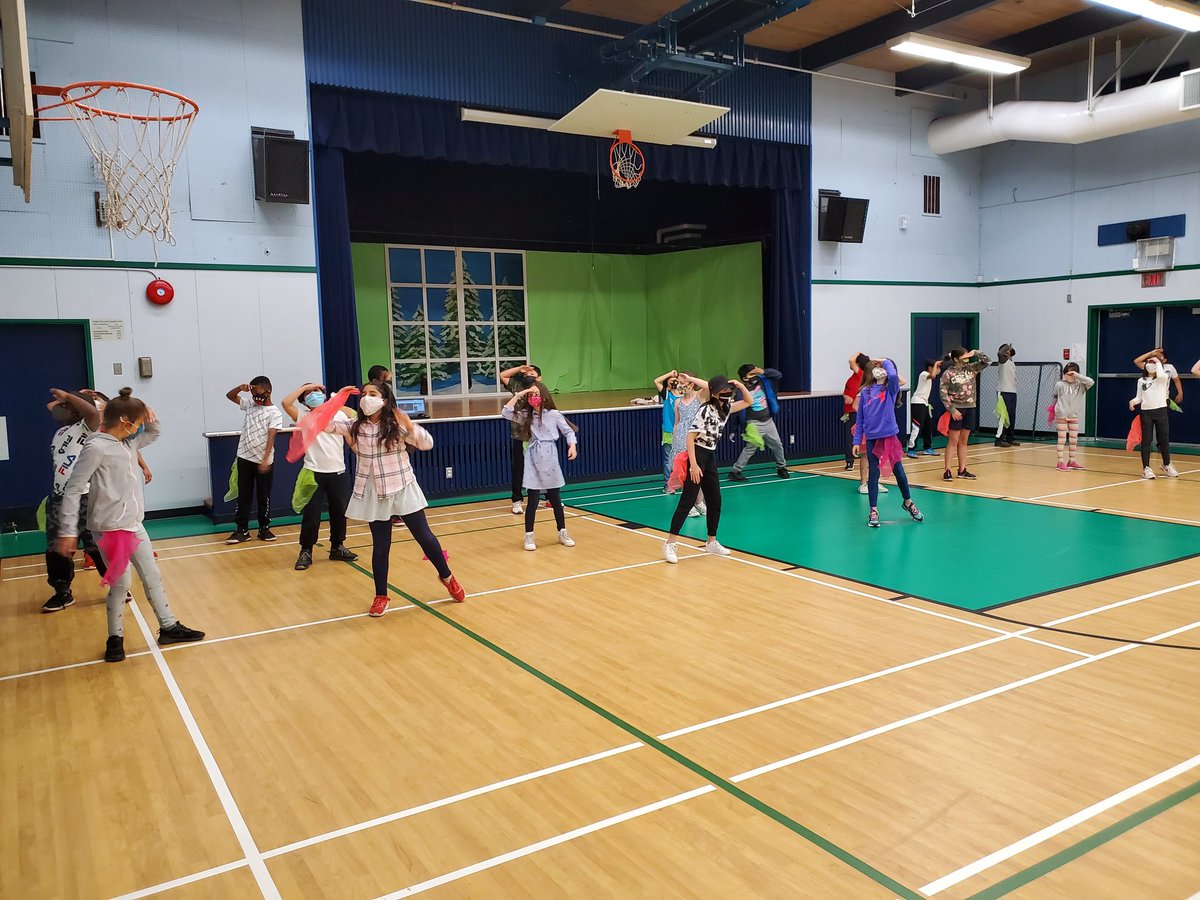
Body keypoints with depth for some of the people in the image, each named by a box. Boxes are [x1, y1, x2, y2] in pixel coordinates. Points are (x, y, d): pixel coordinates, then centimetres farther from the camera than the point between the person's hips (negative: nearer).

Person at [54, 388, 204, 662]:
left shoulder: (129, 442, 6)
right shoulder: (96, 448, -18)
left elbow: (153, 434, 27)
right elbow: (73, 489, -16)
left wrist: (150, 418, 3)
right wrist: (68, 531, -16)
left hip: (134, 524, 8)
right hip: (109, 528, -8)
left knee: (152, 576, 14)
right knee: (120, 584, 1)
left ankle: (169, 627, 25)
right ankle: (115, 638, 19)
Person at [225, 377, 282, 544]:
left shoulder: (275, 413, -8)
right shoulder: (250, 404, 8)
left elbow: (271, 437, -17)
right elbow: (229, 396, 18)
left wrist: (265, 459, -25)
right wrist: (241, 388, -3)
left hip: (263, 461, -4)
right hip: (244, 458, 4)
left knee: (264, 496, 6)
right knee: (243, 495, 7)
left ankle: (264, 528, 17)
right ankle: (242, 529, 12)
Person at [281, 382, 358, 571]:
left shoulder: (339, 414, 5)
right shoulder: (303, 416, 1)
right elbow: (286, 403, -14)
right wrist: (305, 387, -8)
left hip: (338, 473, 2)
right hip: (314, 473, -2)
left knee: (339, 512, 12)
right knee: (311, 514, -1)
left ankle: (337, 548, 27)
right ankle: (306, 552, 11)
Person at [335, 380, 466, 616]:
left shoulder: (397, 425, -8)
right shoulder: (356, 426, 0)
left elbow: (428, 444, -11)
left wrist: (410, 426, -24)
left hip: (403, 489, -2)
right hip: (374, 494, 2)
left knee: (424, 537, 5)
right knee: (380, 547, 7)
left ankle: (446, 577, 27)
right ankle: (381, 596, 21)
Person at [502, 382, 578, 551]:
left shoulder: (553, 414, -1)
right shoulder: (526, 416, 5)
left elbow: (568, 431, 3)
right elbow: (506, 413, -6)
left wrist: (572, 446, -13)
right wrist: (518, 396, -6)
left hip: (549, 458, 0)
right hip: (533, 460, 0)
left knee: (555, 499, 9)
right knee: (533, 500, -2)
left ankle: (562, 533, 22)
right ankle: (529, 536, 7)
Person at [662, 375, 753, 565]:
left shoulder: (726, 408, 6)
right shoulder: (706, 410, -17)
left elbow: (748, 402, 18)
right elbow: (690, 436, -21)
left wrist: (740, 385, -2)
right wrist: (693, 464, -26)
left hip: (711, 457, 8)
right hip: (697, 456, -8)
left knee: (715, 501, 12)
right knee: (687, 502, -10)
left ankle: (712, 542, 25)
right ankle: (669, 544, -5)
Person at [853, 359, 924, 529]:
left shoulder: (891, 389, -2)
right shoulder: (865, 391, 5)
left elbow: (893, 375, -27)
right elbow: (860, 418, 7)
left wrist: (885, 361, -9)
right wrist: (857, 441, 4)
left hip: (889, 435, -1)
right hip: (871, 437, 1)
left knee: (898, 470, 9)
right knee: (874, 473, 3)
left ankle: (908, 502, 30)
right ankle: (873, 511, 11)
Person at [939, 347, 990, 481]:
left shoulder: (971, 369, 6)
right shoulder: (948, 373, -10)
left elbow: (987, 361, 10)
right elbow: (943, 393, -13)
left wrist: (975, 353, -5)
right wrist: (952, 410, -17)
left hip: (970, 408, 6)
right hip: (957, 409, -6)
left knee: (963, 441, 10)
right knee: (953, 441, -5)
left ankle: (962, 470, 16)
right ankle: (947, 471, -2)